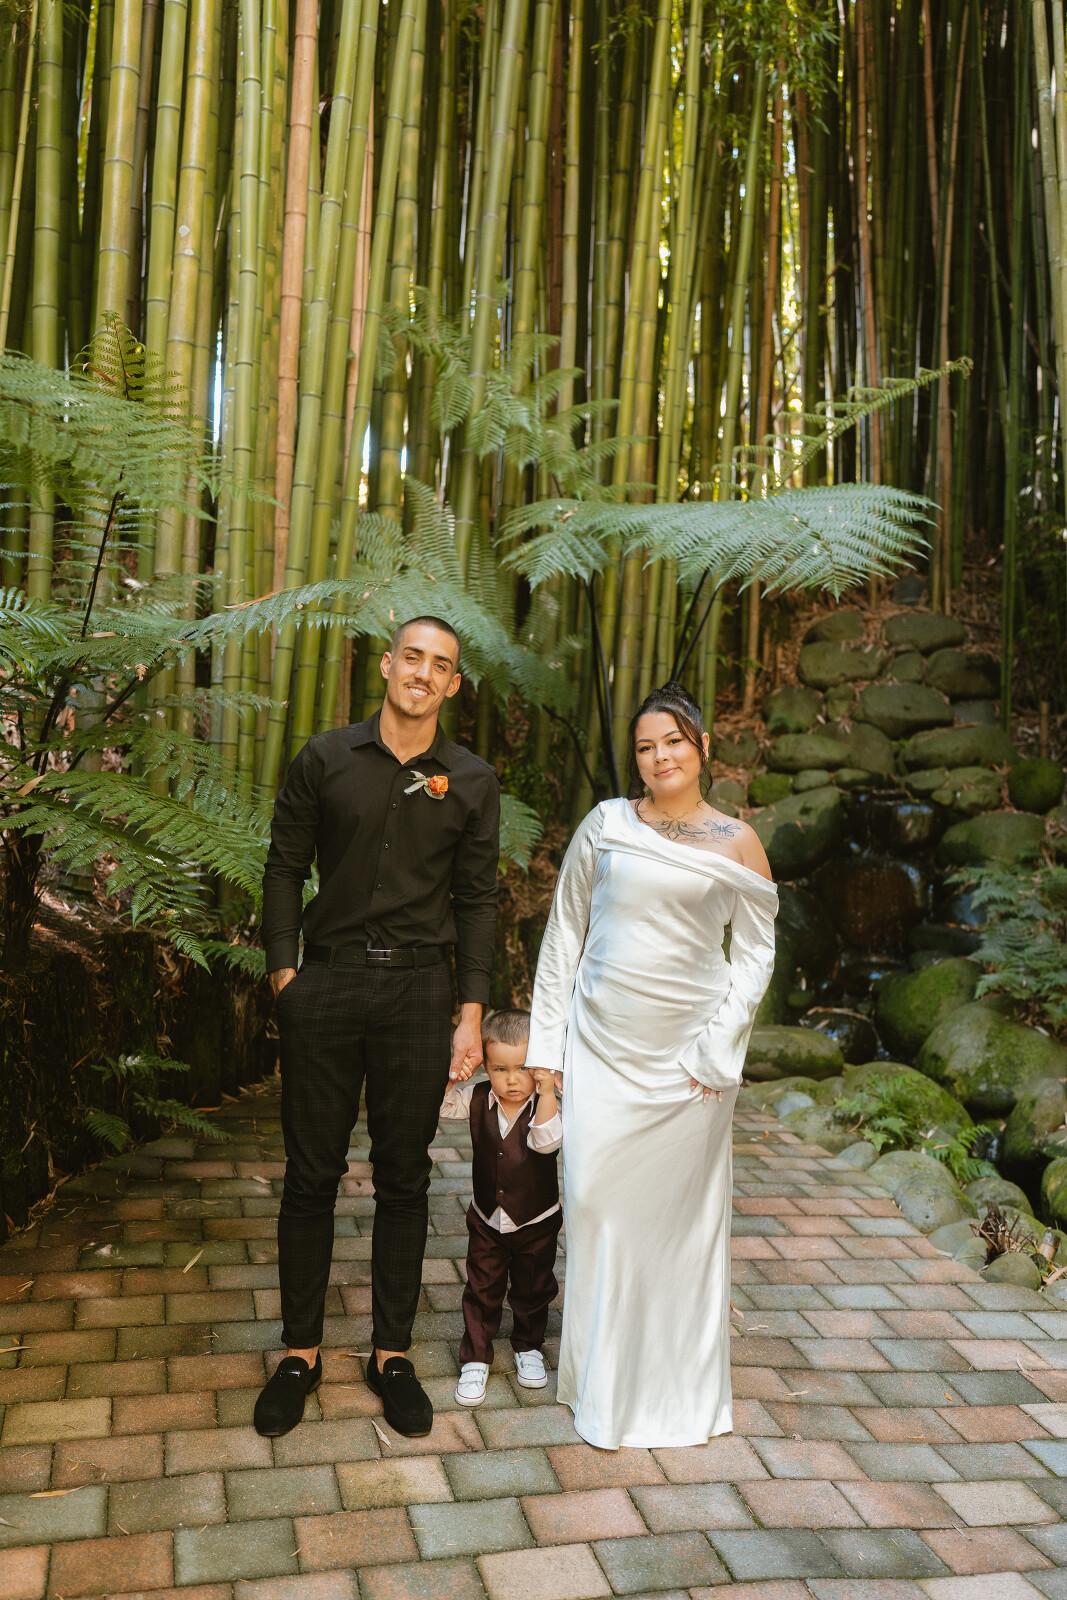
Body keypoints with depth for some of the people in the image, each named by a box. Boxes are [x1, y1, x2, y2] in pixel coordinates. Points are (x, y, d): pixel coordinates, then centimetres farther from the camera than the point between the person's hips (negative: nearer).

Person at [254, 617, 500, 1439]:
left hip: (419, 987, 1)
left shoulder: (473, 781, 3)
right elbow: (285, 867, 6)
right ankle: (301, 1351, 23)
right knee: (311, 1172, 7)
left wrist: (472, 1013, -1)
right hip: (327, 983, 0)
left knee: (404, 1177, 9)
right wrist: (283, 968, -3)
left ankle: (392, 1353, 24)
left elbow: (477, 900, 4)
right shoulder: (326, 759, 2)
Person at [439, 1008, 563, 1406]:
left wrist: (547, 1092, -44)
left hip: (536, 1222, -1)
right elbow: (440, 1107, -12)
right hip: (487, 1220, 2)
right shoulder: (478, 1099, -10)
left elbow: (546, 1141, -36)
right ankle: (475, 1358, 23)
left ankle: (528, 1347, 39)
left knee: (532, 1290, 17)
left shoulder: (548, 1105, -20)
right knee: (482, 1291, 7)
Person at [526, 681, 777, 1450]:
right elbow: (564, 933, 7)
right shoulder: (606, 825, 2)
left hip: (685, 1052, -1)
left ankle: (679, 1385, 28)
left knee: (681, 1207, 7)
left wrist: (721, 1048, -5)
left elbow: (756, 952, 5)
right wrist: (545, 1041, 4)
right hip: (603, 1044, 1)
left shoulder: (736, 844, 1)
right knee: (596, 1199, 1)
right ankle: (604, 1383, 22)